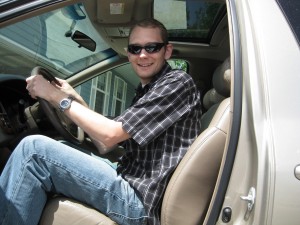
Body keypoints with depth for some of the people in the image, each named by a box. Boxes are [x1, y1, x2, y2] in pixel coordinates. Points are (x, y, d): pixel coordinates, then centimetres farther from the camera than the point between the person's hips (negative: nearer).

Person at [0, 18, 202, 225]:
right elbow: (105, 145, 14)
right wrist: (75, 99, 6)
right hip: (131, 181, 9)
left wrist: (57, 96, -8)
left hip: (143, 202, -9)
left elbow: (110, 135, -18)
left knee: (34, 149, -17)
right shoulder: (146, 91, 16)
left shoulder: (178, 82, -10)